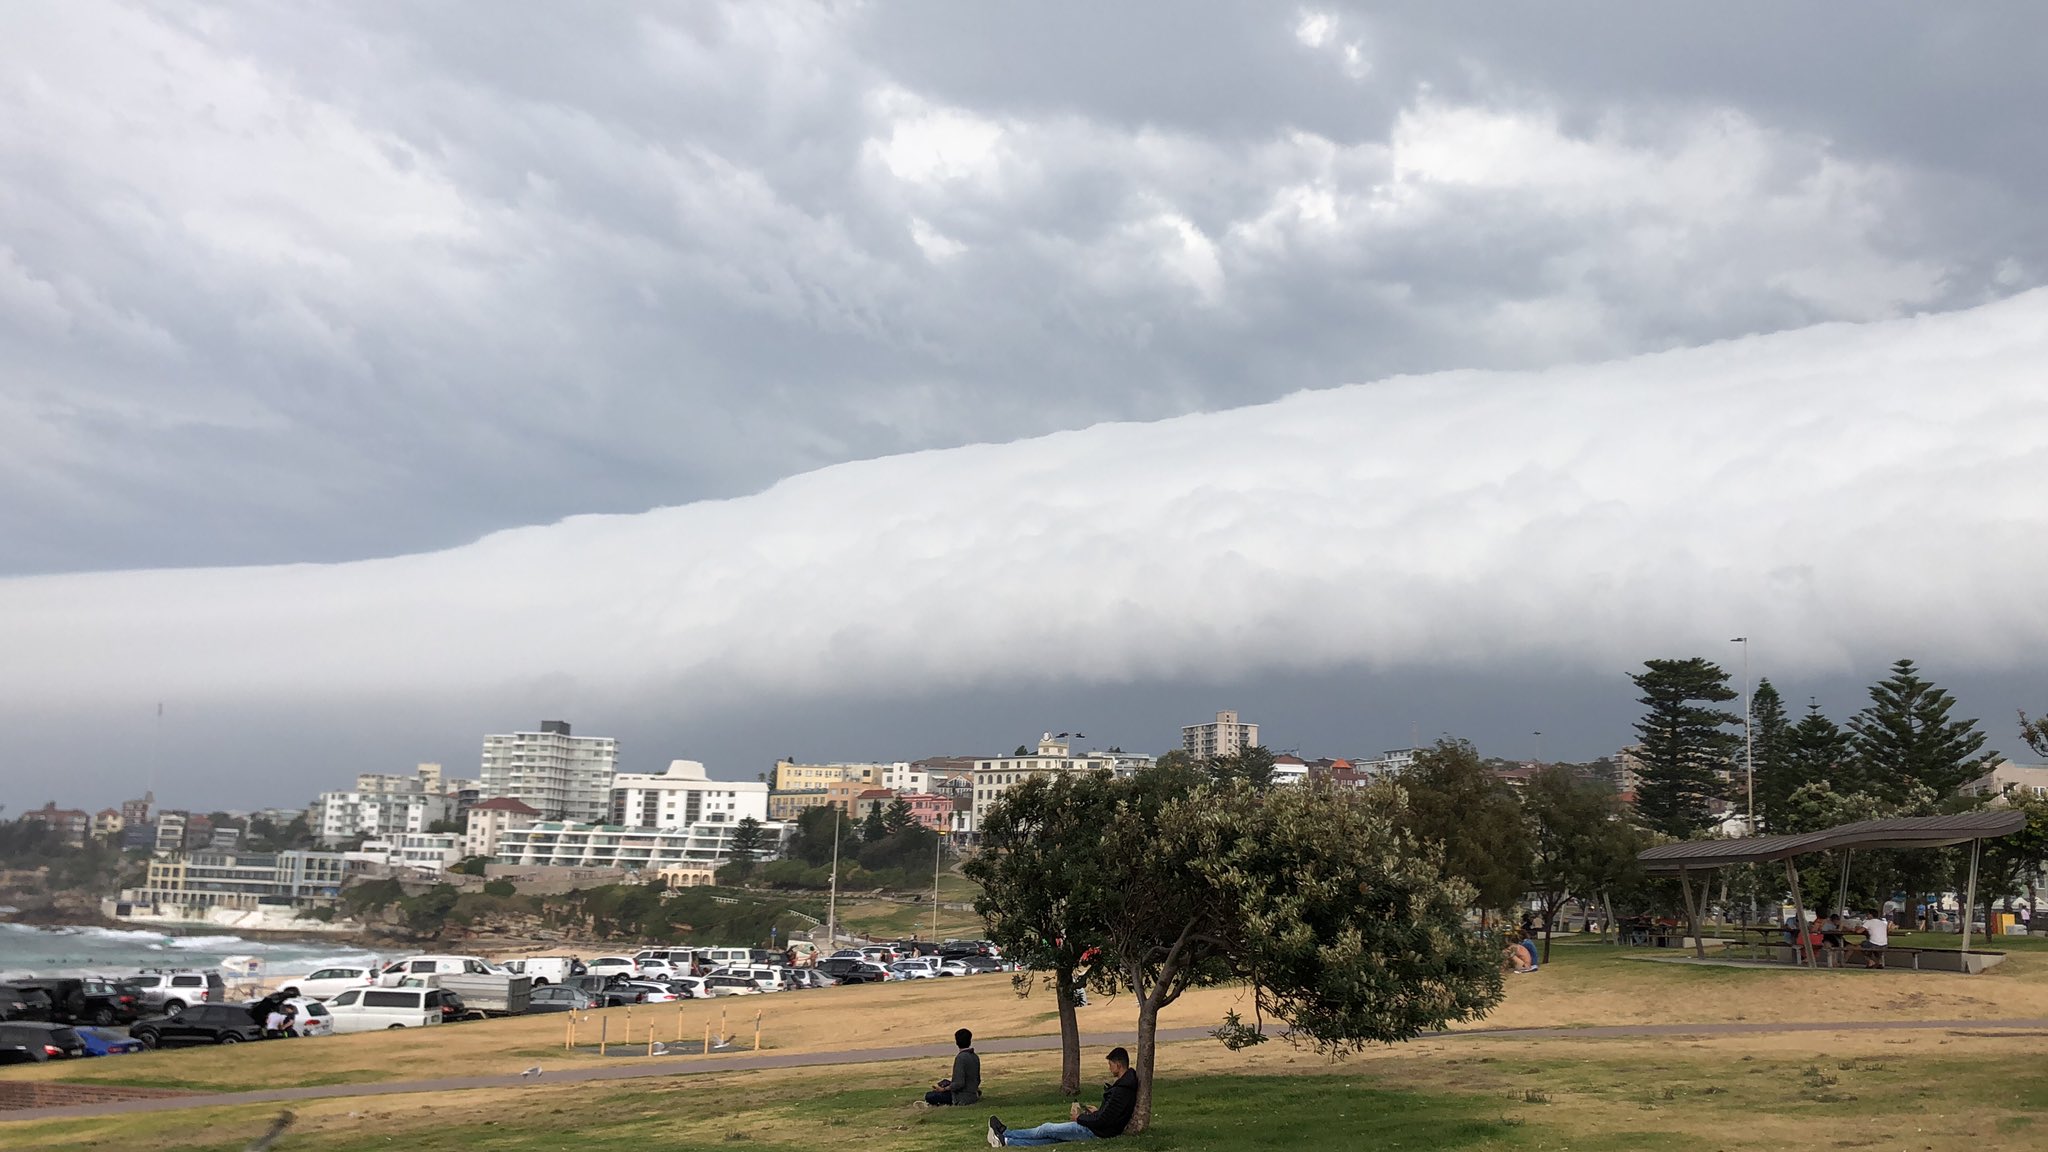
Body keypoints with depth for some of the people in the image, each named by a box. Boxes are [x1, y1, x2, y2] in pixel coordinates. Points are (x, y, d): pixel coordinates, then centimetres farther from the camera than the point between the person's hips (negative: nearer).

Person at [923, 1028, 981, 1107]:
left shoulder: (961, 1058, -20)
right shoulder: (975, 1057, 3)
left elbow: (959, 1083, -24)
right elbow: (978, 1080, 13)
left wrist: (943, 1089, -13)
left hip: (963, 1098, -8)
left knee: (929, 1096, -7)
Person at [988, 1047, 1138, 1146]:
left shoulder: (1120, 1091, -24)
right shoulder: (1126, 1084, 8)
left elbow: (1102, 1120, -24)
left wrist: (1080, 1117, -11)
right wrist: (1096, 1112, 11)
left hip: (1097, 1132, -9)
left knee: (1047, 1129, -3)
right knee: (1053, 1136, 6)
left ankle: (1004, 1134, 7)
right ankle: (1005, 1140, 5)